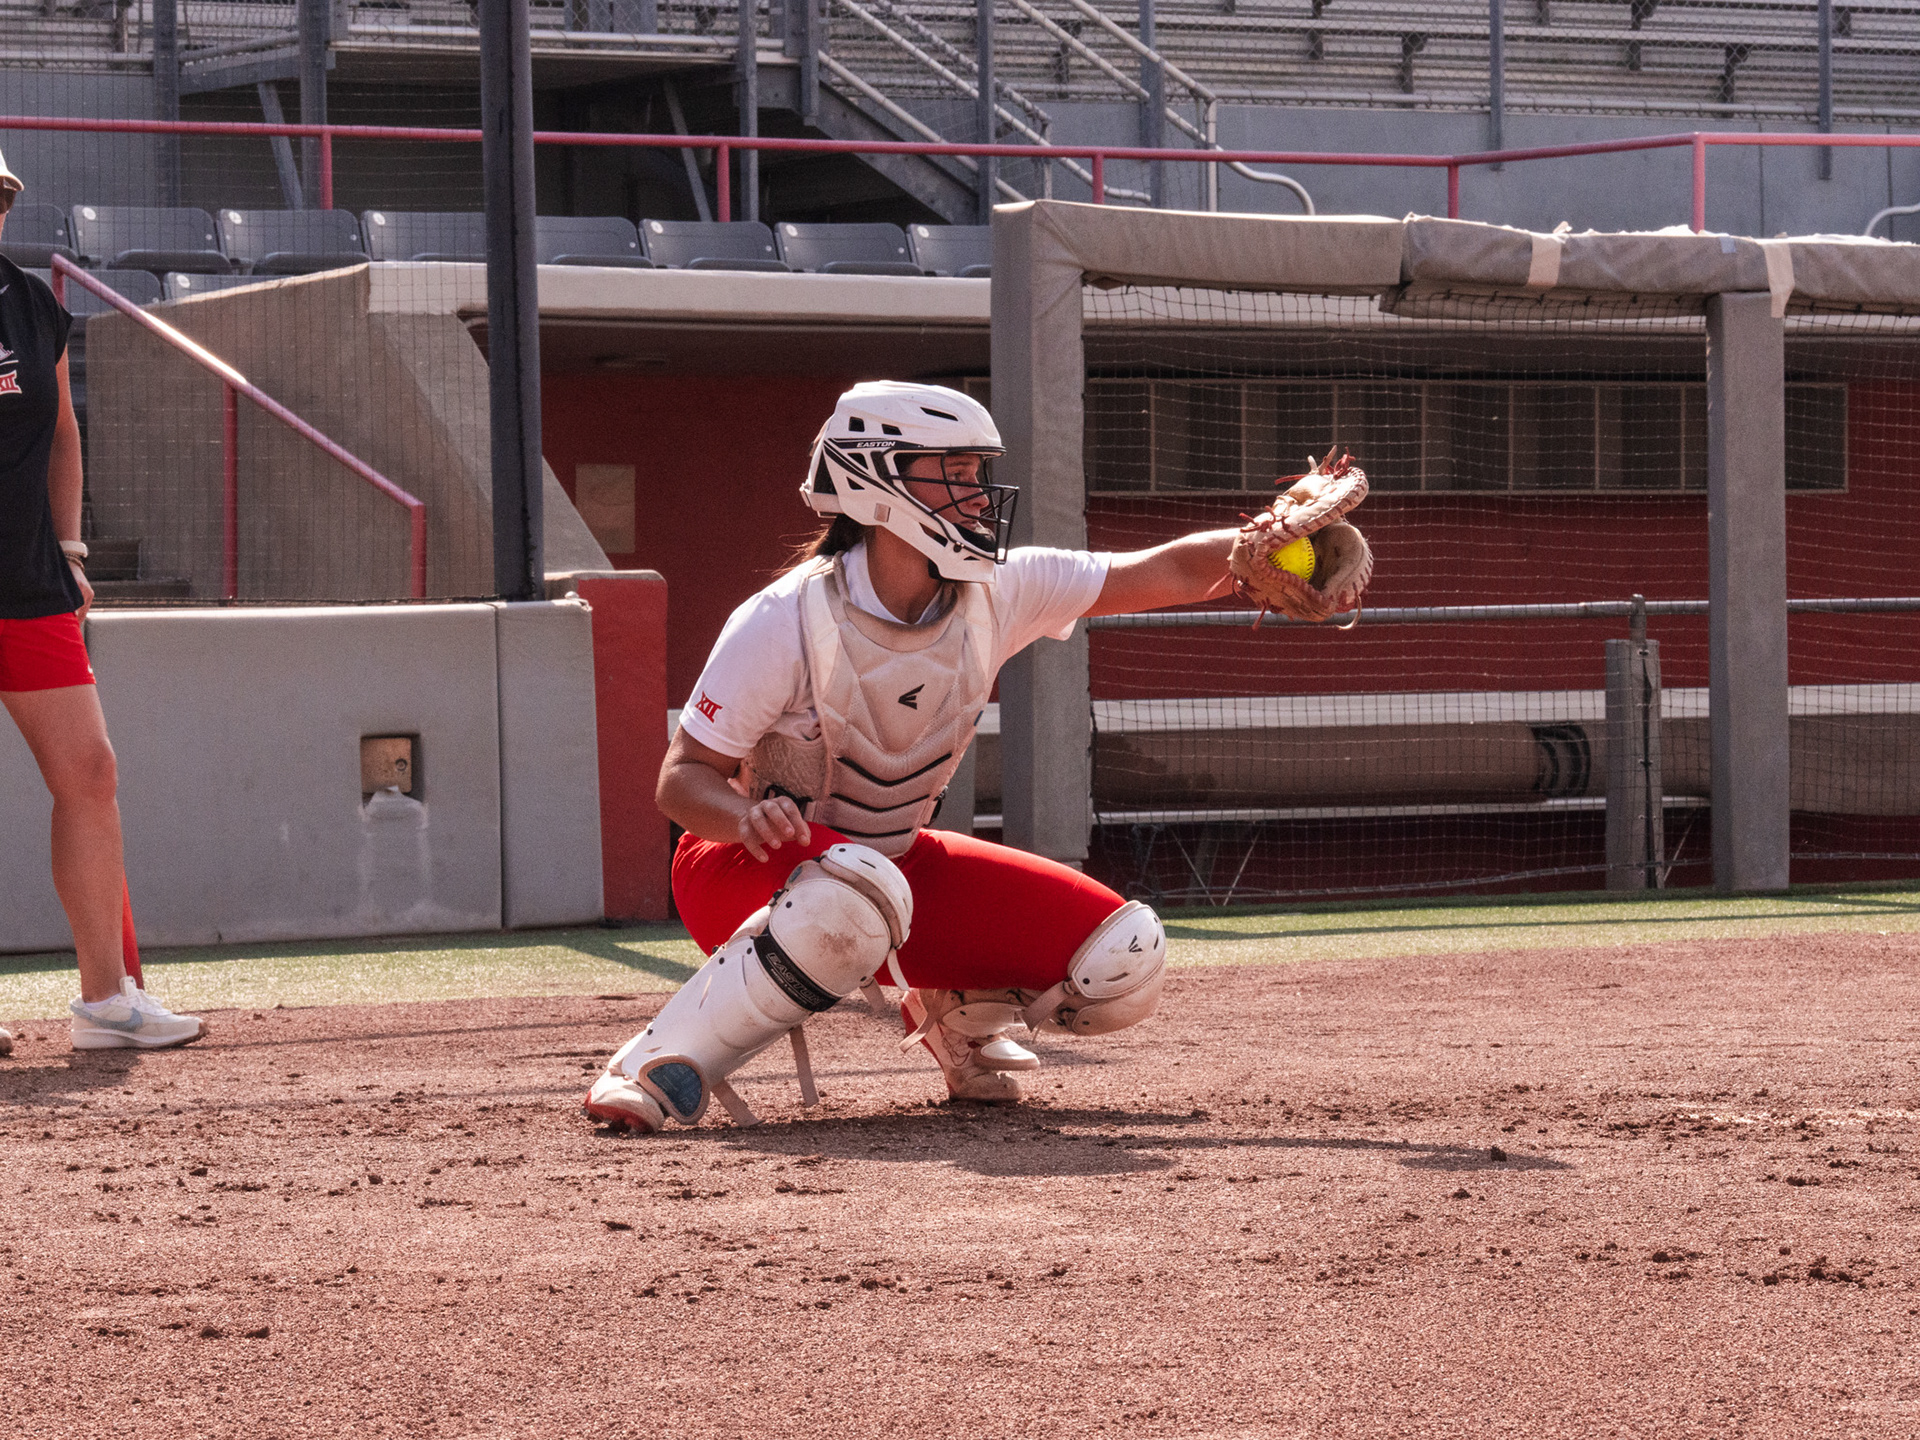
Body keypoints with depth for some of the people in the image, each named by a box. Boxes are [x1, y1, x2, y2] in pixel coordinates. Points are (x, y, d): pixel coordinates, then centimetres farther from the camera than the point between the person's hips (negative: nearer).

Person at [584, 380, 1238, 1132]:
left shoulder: (998, 595, -8)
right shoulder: (787, 621, -23)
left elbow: (1170, 572, -9)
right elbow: (682, 780, -19)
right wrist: (748, 817, -41)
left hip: (893, 860, 6)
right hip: (750, 869, -6)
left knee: (1124, 961, -11)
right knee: (854, 896, -44)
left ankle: (956, 1012, 19)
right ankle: (663, 1064, -28)